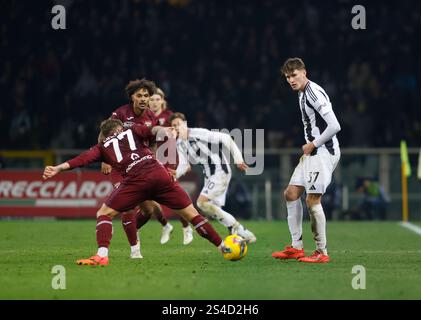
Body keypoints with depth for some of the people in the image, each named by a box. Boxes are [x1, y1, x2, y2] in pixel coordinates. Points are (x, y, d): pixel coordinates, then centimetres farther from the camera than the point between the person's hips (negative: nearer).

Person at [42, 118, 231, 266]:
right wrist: (160, 130, -10)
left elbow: (85, 158, 11)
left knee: (104, 214, 12)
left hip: (136, 180, -2)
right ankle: (223, 247, 13)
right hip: (160, 175, 2)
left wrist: (59, 168, 5)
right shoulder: (133, 131, 29)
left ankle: (102, 255, -8)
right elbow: (151, 131, 8)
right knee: (191, 214, 13)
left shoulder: (104, 147, 25)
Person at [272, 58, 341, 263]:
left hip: (324, 152, -10)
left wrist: (313, 144, -13)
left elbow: (334, 126, -23)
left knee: (312, 200, -11)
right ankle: (296, 247, 14)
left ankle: (322, 252, -2)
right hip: (312, 152, 10)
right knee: (291, 193, 9)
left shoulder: (314, 93, -17)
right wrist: (309, 146, 12)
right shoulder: (302, 93, 15)